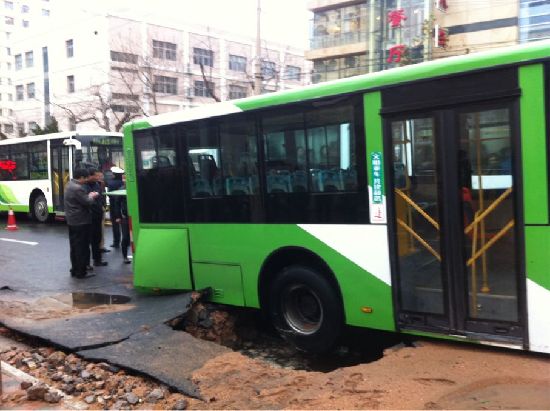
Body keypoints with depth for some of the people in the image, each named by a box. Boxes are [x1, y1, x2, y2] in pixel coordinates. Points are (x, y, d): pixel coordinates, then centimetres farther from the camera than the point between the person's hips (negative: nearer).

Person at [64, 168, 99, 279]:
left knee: (74, 246, 15)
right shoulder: (78, 188, -21)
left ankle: (74, 270, 21)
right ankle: (80, 272, 2)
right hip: (81, 222, -10)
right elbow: (87, 203, -18)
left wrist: (88, 196, 10)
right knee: (82, 247, -3)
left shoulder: (70, 185, 11)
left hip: (72, 221, 10)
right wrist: (91, 197, 0)